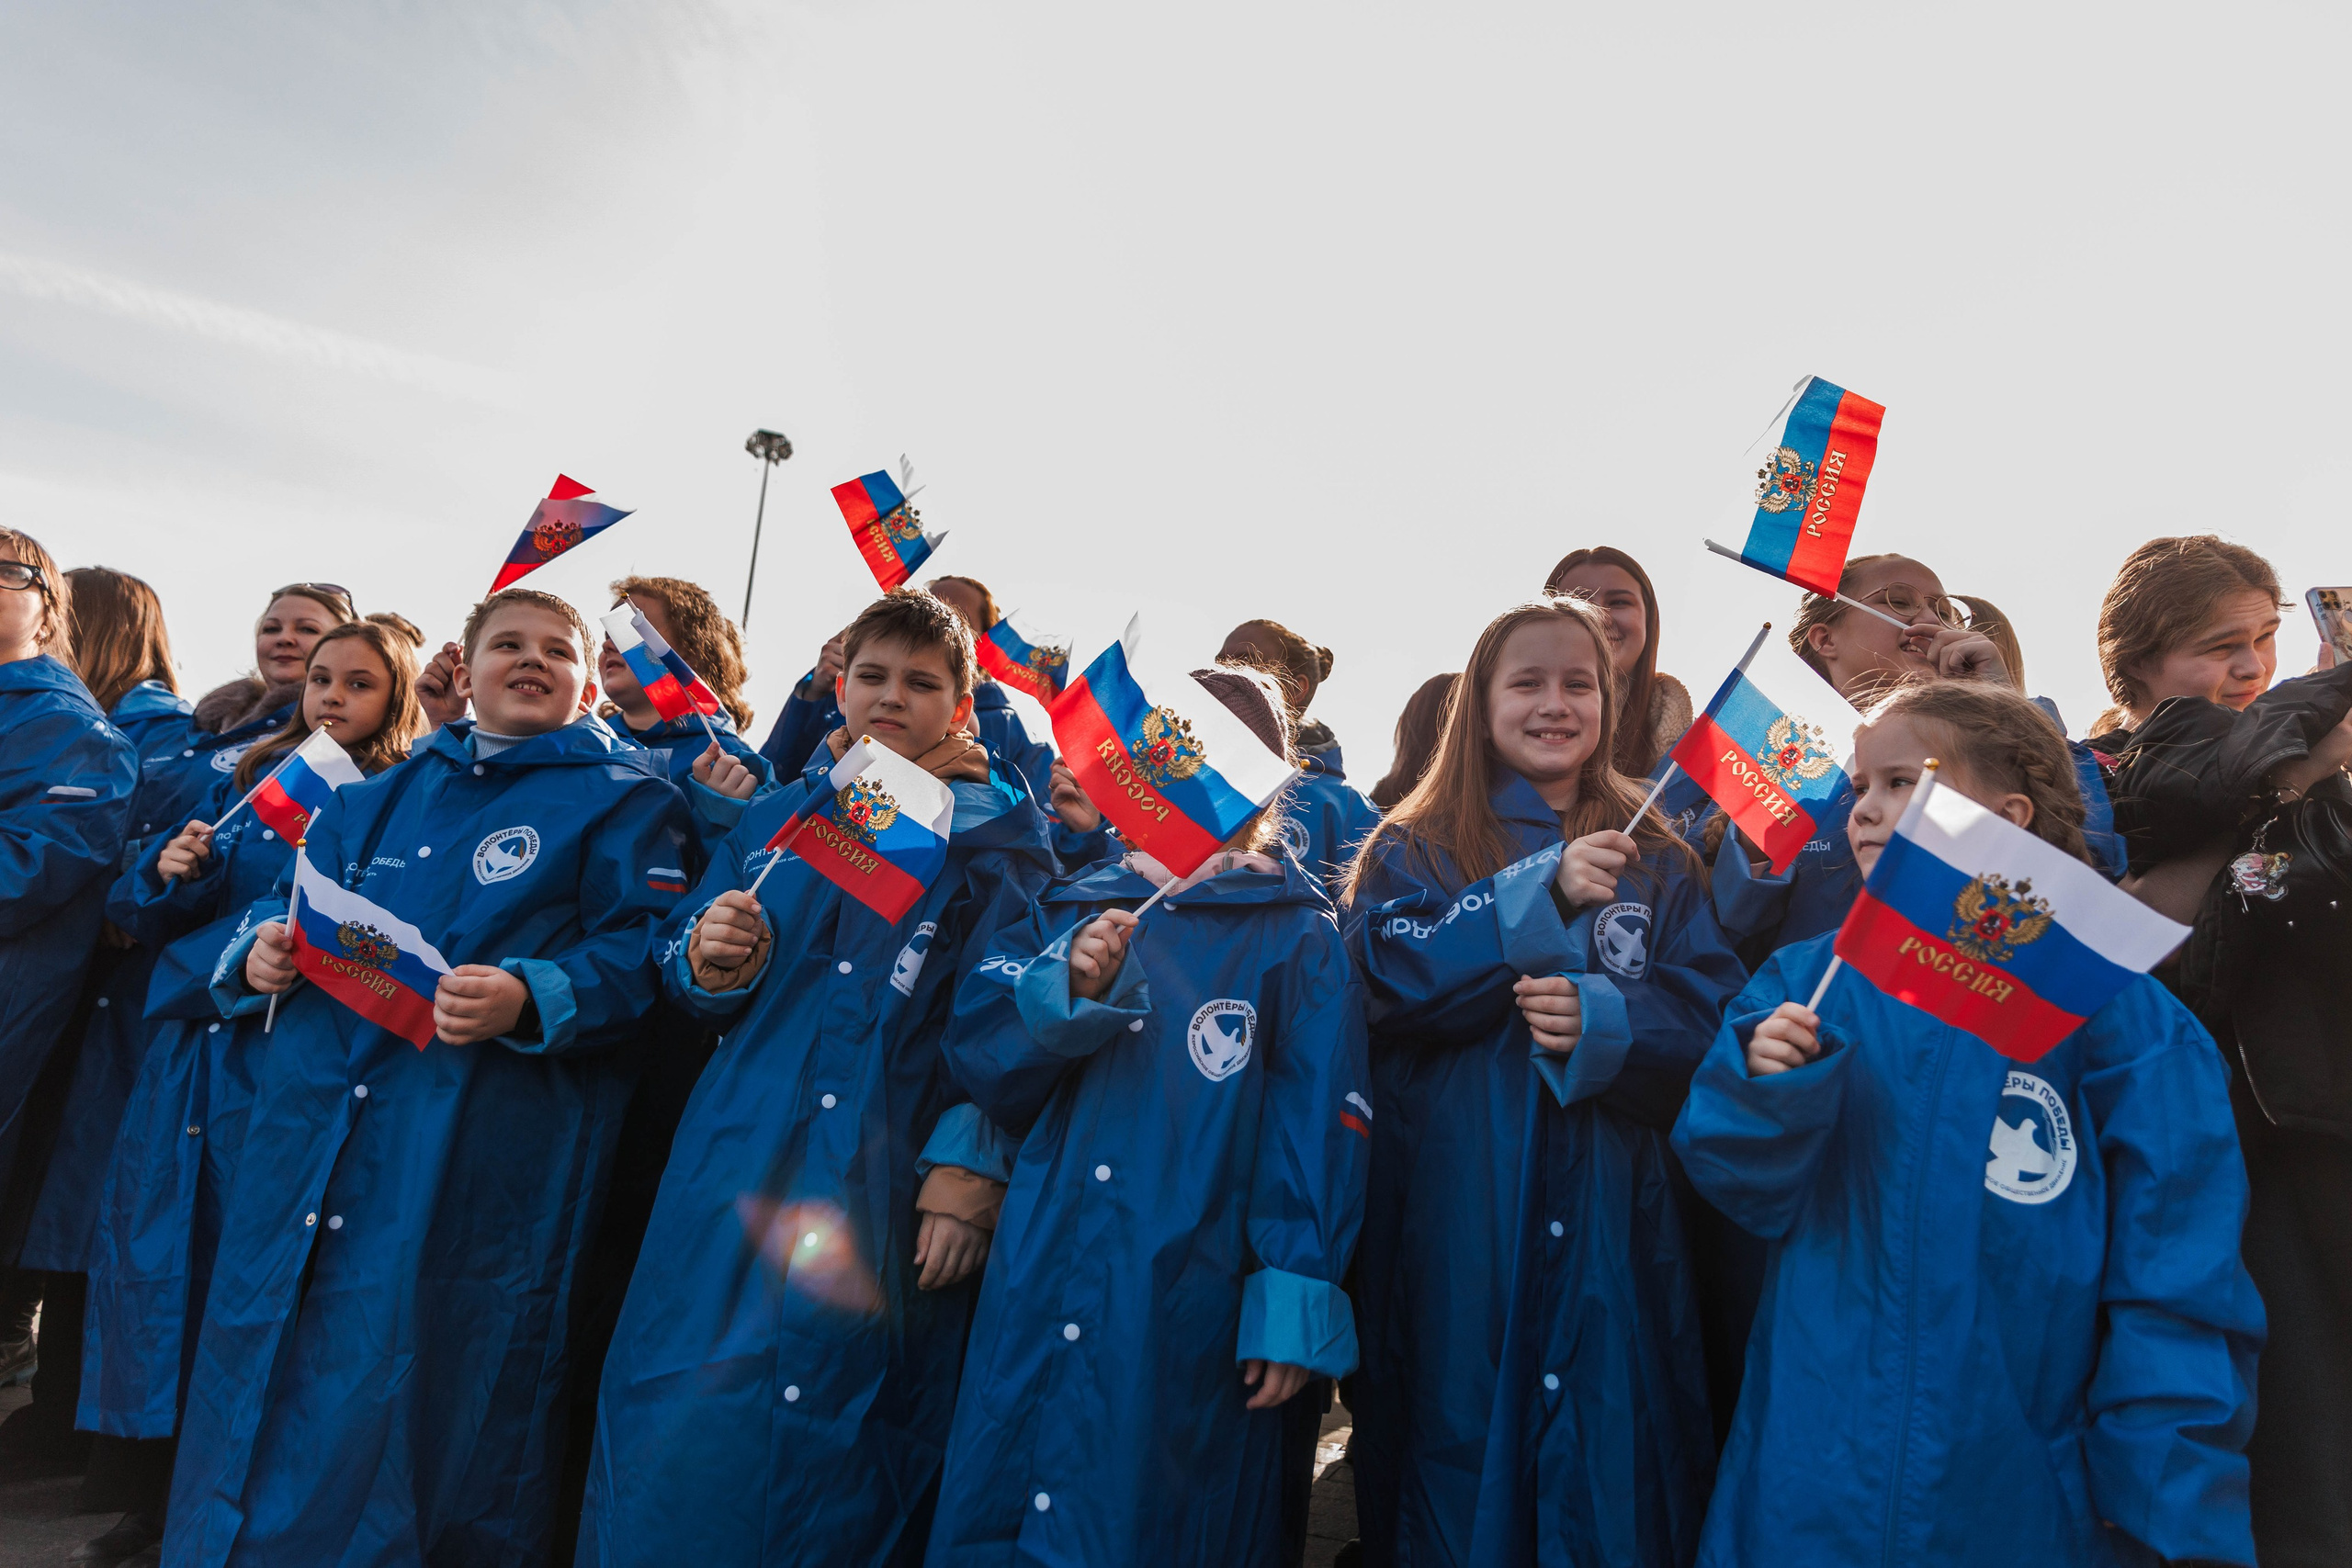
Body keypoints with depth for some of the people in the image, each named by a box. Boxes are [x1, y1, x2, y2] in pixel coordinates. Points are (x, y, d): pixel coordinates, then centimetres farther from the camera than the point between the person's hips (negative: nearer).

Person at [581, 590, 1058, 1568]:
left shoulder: (1002, 841, 1)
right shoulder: (775, 821, 12)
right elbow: (686, 988, 15)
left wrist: (970, 1168, -15)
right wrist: (709, 961, -7)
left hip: (896, 1194, -3)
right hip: (740, 1179, 3)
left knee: (840, 1448, 6)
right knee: (684, 1438, 4)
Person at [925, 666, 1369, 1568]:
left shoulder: (1300, 940, 0)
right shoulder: (1074, 911, 11)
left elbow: (1318, 1123, -5)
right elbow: (977, 1058, 3)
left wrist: (1294, 1300, -11)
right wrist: (1068, 990, -15)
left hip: (1192, 1323, -3)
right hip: (1034, 1302, 4)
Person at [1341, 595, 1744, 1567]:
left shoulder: (1659, 862, 11)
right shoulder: (1415, 848, 7)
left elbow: (1714, 1016, 2)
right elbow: (1388, 976, -11)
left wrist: (1606, 1020, -17)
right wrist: (1543, 890, -17)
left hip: (1606, 1221, 2)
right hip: (1451, 1220, -1)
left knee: (1608, 1487, 8)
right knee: (1456, 1457, 7)